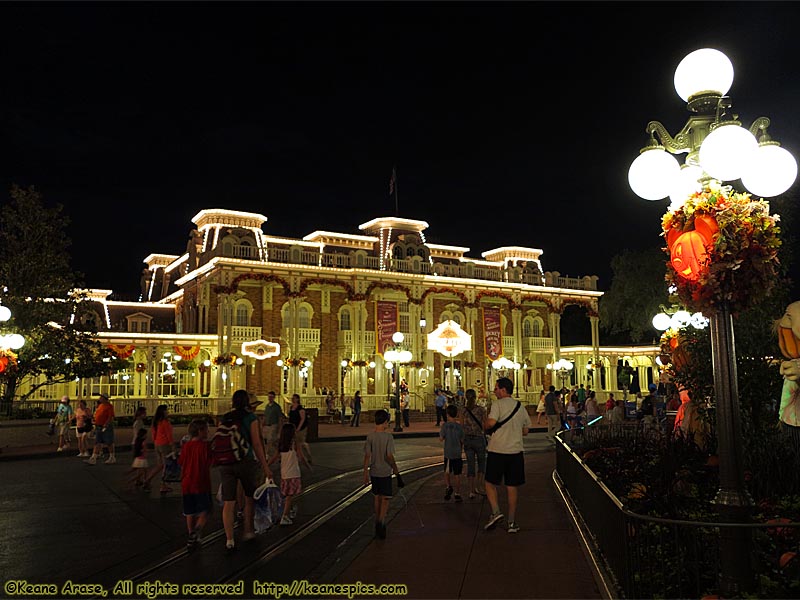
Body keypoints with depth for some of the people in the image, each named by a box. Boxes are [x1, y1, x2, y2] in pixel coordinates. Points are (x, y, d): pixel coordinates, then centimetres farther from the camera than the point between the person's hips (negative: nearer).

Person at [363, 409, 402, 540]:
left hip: (373, 472, 4)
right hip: (385, 472, -4)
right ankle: (381, 522, -13)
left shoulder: (370, 436, -3)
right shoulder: (388, 437, -14)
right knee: (385, 499, 3)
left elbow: (367, 455, -3)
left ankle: (378, 522, 25)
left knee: (376, 497, 16)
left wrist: (365, 473, 4)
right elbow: (390, 456, -18)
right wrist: (397, 471, -11)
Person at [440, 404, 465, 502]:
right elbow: (462, 440, 3)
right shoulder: (459, 426, -3)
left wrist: (440, 431, 8)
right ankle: (457, 494, 12)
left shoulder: (445, 425, -10)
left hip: (448, 453, -2)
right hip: (458, 453, 2)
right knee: (457, 474, 8)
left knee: (447, 472, 16)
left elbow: (441, 439, -9)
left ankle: (448, 486, -6)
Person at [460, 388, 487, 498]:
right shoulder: (481, 409, -9)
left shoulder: (463, 410, -4)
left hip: (467, 439, 2)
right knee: (482, 462, 18)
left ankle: (471, 491, 11)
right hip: (479, 438, -2)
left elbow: (462, 427, -1)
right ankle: (479, 486, 11)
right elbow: (485, 427, -8)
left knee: (470, 465, 9)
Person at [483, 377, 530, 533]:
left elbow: (490, 423, -23)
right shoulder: (521, 407, 9)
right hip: (515, 451, 5)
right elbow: (525, 431, 15)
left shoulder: (497, 405, -9)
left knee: (490, 483, 10)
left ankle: (495, 512, -6)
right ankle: (512, 523, 13)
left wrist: (485, 424, -2)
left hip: (497, 450, -4)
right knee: (512, 487, 9)